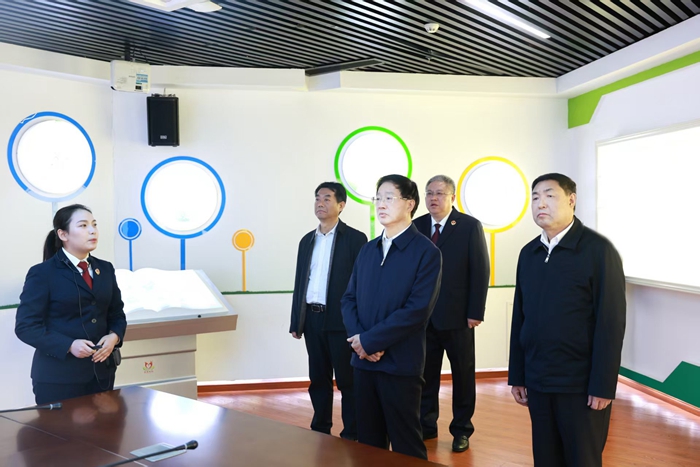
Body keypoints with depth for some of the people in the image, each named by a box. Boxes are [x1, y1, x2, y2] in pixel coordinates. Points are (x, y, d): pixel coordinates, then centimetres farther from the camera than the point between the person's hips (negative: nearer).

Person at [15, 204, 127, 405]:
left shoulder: (105, 269, 10)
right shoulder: (42, 273, -6)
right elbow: (25, 326, -10)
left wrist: (114, 337, -8)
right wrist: (69, 345, -21)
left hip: (101, 372, 5)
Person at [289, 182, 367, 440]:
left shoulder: (355, 238, -5)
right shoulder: (307, 240, 13)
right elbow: (299, 282, 14)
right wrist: (296, 322, 11)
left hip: (341, 320, -5)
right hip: (312, 319, 5)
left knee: (347, 380, 4)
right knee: (318, 379, 14)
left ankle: (351, 435, 15)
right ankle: (320, 431, 26)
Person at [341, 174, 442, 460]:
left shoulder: (426, 252, -8)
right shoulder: (367, 250, 12)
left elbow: (417, 310, -17)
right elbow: (349, 299, 10)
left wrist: (369, 340, -15)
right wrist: (357, 340, -8)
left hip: (400, 363, -6)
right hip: (363, 361, 6)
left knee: (405, 445, 6)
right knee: (368, 442, 15)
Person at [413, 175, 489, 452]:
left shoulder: (470, 226, -4)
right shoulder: (416, 226, 4)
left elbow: (480, 271, -6)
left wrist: (476, 312, -11)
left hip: (457, 315, -2)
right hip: (423, 315, 2)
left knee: (463, 374, 10)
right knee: (426, 374, 9)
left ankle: (462, 430, 23)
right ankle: (427, 425, 23)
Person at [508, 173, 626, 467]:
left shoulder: (598, 249, -8)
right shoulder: (528, 253, 8)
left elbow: (611, 322, -12)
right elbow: (520, 318, 9)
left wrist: (602, 386, -15)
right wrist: (517, 376, 8)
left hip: (581, 384, -5)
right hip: (537, 382, 5)